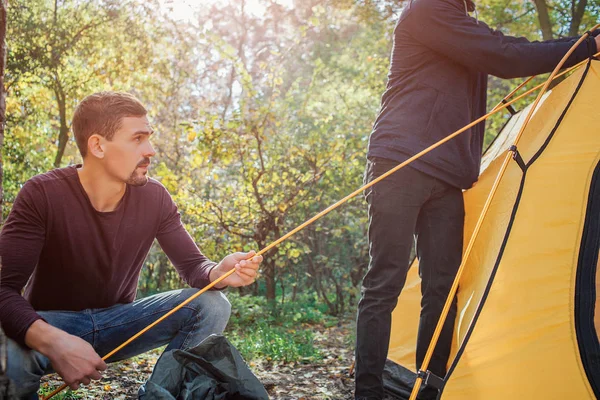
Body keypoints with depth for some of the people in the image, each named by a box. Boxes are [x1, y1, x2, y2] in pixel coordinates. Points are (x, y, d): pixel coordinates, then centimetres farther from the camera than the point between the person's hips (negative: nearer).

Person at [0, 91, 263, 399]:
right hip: (50, 326, -4)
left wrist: (218, 274, -33)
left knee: (212, 306, -18)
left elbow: (192, 265, -5)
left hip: (119, 321, 4)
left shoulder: (154, 197, -8)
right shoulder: (42, 195, -21)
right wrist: (54, 342, -47)